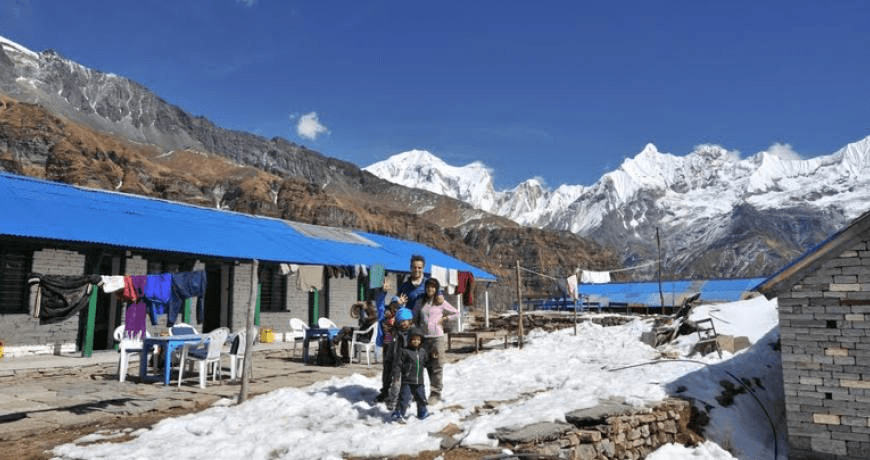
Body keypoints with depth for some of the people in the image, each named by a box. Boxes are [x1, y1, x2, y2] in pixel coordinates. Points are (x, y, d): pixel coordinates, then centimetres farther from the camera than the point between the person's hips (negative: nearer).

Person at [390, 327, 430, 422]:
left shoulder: (423, 352, 8)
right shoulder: (404, 351, -8)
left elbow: (427, 363, 25)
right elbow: (398, 364, -8)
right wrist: (396, 375, -14)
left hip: (419, 381, 5)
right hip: (407, 381, -5)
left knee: (421, 397, 15)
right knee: (404, 397, -6)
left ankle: (422, 412, 34)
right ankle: (399, 413, 5)